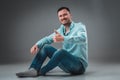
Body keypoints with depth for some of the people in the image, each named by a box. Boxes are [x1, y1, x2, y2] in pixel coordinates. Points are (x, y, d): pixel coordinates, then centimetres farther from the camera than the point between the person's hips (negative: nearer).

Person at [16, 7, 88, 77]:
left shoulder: (79, 26, -10)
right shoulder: (61, 30, 11)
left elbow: (82, 38, -31)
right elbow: (48, 38, 10)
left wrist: (63, 39, -46)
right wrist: (37, 45, -12)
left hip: (79, 64, -7)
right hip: (67, 63, 7)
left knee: (61, 51, -33)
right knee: (46, 47, -2)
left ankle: (41, 72, -18)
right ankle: (32, 70, -19)